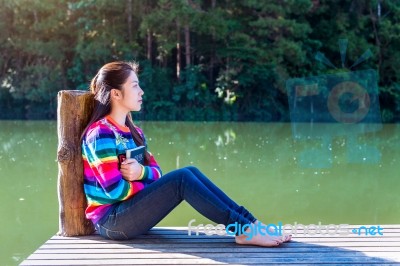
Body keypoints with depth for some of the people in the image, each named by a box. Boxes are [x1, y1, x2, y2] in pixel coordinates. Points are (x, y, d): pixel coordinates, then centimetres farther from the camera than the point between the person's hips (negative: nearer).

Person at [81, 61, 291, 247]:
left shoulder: (133, 131, 13)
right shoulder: (101, 134, -15)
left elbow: (156, 172, 9)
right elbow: (115, 190, -22)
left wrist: (142, 172, -14)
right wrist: (149, 182, -6)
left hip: (129, 211, 8)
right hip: (112, 220, -8)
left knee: (191, 172, -8)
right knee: (182, 178, -23)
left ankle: (249, 222, -13)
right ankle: (245, 229, -20)